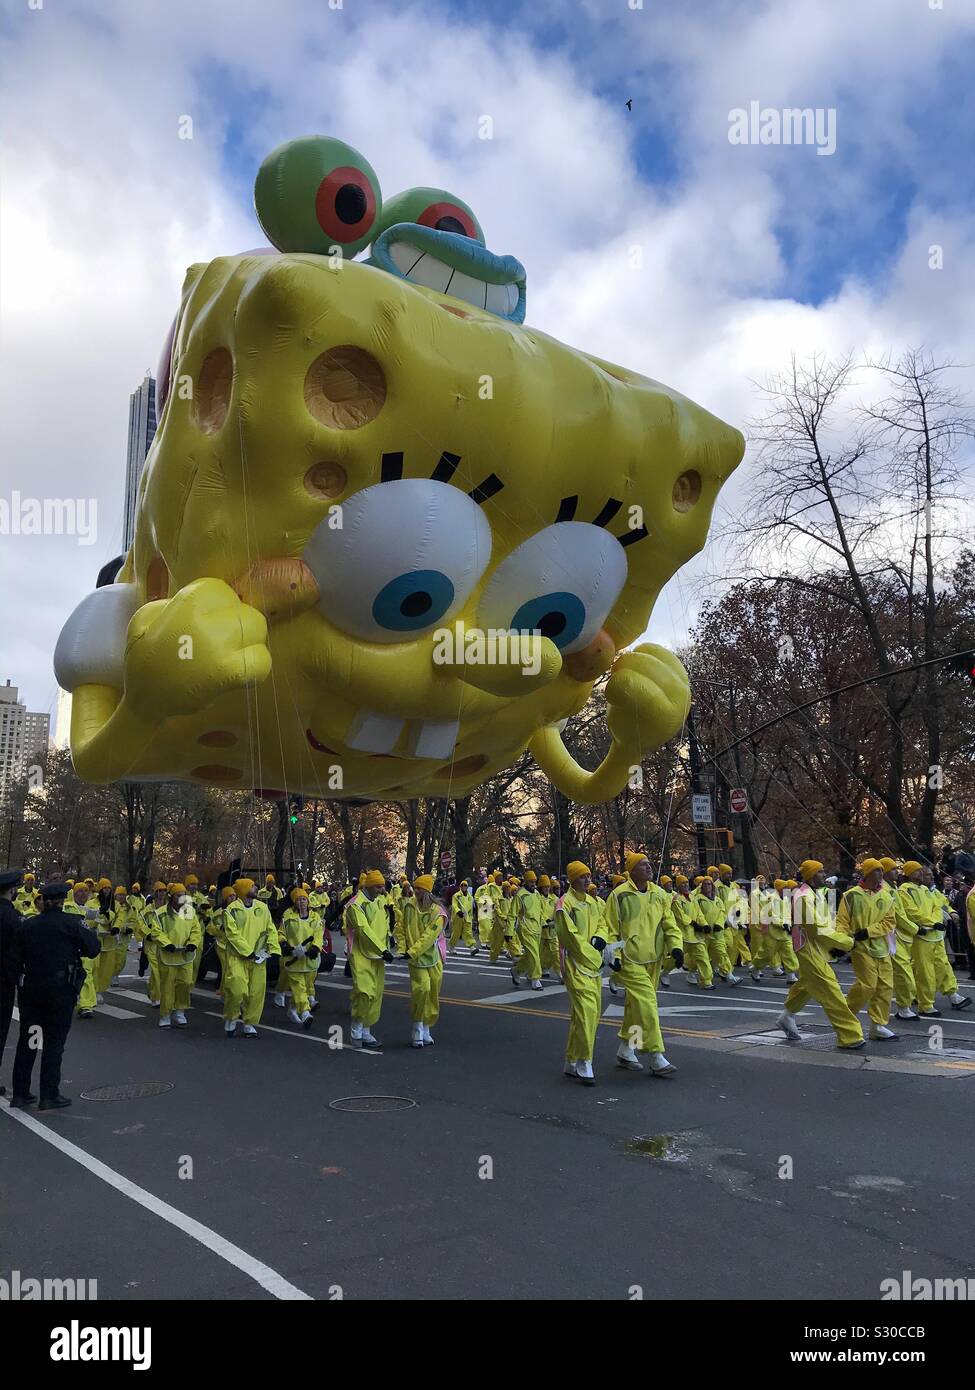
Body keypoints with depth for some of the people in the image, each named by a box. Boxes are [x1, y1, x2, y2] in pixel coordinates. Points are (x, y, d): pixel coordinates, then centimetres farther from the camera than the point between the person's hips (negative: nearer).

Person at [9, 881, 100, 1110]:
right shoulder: (72, 922, -9)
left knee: (27, 1040, 14)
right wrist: (92, 933, 10)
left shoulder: (28, 925, 4)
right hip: (61, 989, -4)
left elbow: (17, 959, 5)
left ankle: (20, 1093, 19)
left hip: (31, 988, 4)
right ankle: (49, 1095, 7)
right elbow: (93, 950, -8)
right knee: (54, 1042, 4)